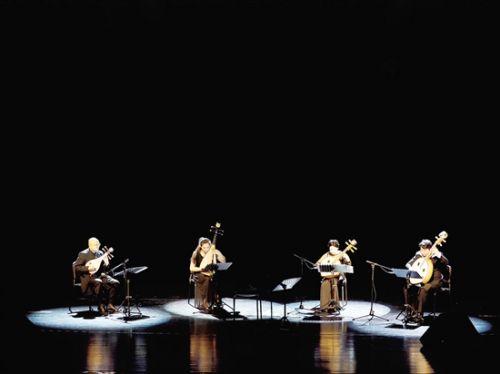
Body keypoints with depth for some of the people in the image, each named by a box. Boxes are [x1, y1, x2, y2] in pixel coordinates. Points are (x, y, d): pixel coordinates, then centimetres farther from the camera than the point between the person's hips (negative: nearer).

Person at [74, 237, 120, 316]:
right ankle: (101, 306, -28)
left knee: (115, 283, -17)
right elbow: (76, 267, -10)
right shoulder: (83, 254, -7)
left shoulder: (100, 253, 10)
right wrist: (88, 268, -22)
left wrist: (106, 262, -10)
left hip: (99, 275, 6)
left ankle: (109, 305, -14)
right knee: (98, 283, -38)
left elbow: (104, 267, 12)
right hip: (88, 277, -6)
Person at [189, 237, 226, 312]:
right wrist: (201, 268, -21)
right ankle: (203, 305, -31)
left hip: (211, 275, 2)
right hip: (199, 275, -2)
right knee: (206, 281, -36)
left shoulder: (213, 253, 1)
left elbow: (223, 261, -5)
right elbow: (191, 268, -6)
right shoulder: (196, 254, -5)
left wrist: (218, 252, -18)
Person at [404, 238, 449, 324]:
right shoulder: (418, 255, 6)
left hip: (434, 281, -6)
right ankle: (412, 312, -10)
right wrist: (411, 269, -10)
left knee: (423, 289, -35)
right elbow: (408, 264, 12)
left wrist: (437, 254, -38)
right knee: (407, 286, -16)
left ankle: (419, 315, -30)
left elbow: (446, 262, -24)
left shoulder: (436, 256, -7)